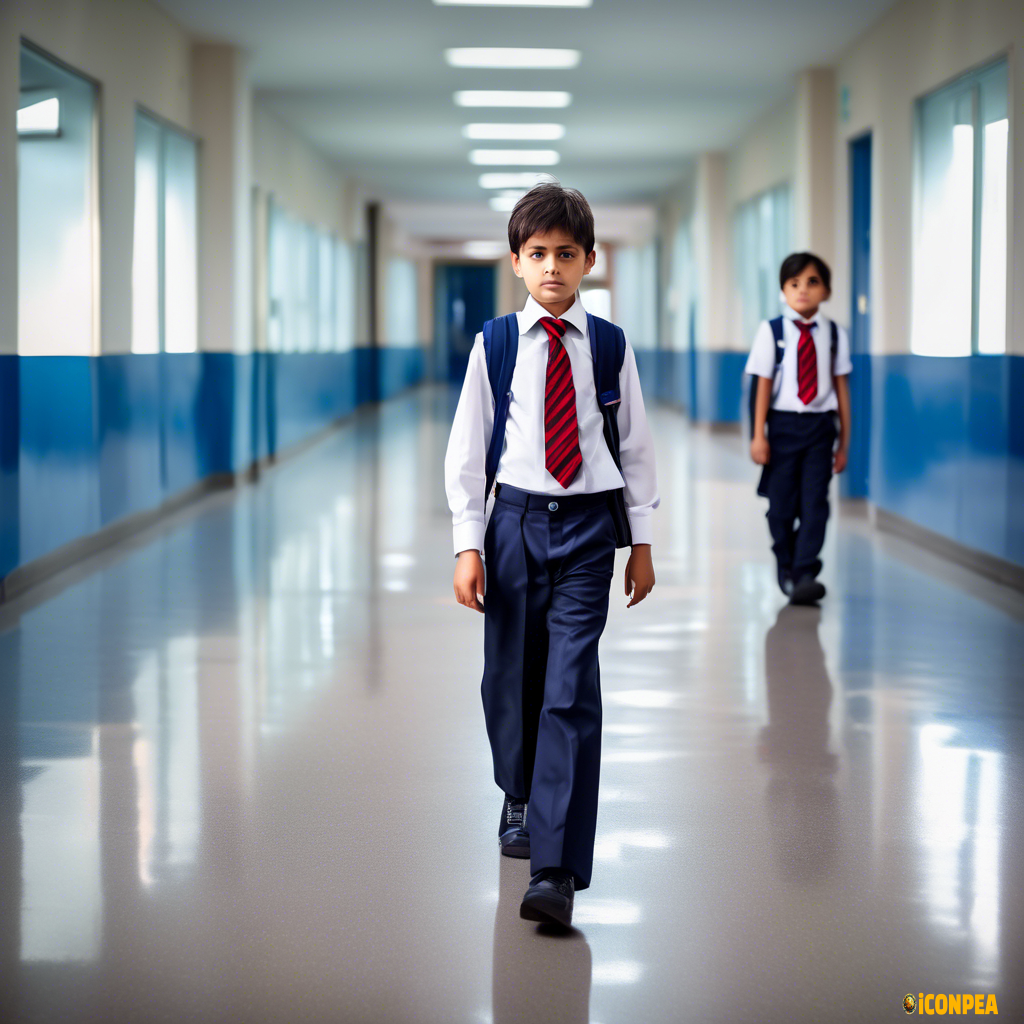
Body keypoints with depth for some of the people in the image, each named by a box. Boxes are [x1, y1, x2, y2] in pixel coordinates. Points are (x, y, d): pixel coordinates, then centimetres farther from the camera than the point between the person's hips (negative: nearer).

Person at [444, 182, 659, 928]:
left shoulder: (610, 347, 0)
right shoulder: (495, 344, 0)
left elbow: (635, 445, 7)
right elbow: (467, 447, 3)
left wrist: (641, 541, 8)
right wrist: (468, 544, -2)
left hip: (589, 527, -1)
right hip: (515, 520, 1)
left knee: (571, 691, -9)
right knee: (512, 677, 12)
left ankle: (558, 870, -11)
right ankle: (521, 799, 41)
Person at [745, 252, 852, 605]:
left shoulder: (834, 334, 3)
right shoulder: (771, 331, -2)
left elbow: (841, 387, 6)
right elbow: (763, 384, -2)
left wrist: (844, 441, 6)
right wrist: (759, 435, -5)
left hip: (819, 425, 1)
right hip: (783, 423, -1)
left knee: (814, 503, -7)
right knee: (781, 505, 6)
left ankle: (805, 575, -7)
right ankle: (786, 569, 24)